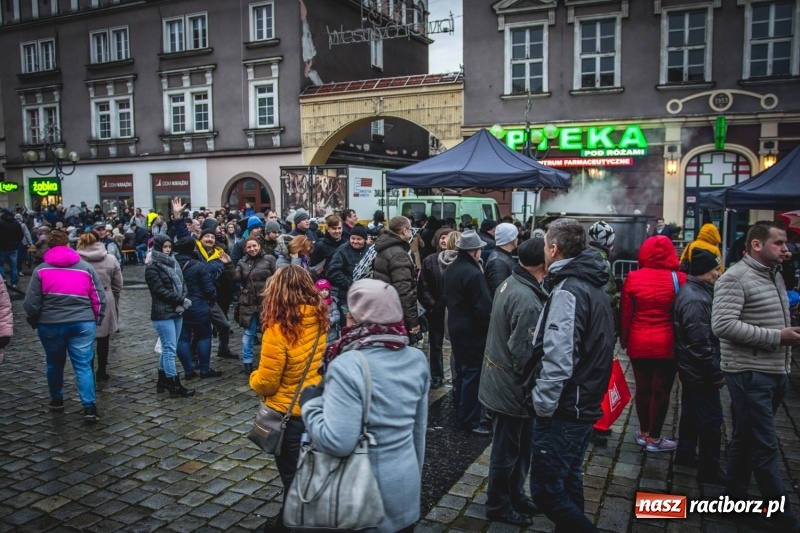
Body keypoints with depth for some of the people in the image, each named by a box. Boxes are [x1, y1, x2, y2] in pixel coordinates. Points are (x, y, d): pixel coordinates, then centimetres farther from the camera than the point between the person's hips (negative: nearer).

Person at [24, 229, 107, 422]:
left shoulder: (40, 270, 0)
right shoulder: (86, 267, 3)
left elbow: (31, 303, -2)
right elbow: (100, 298, 3)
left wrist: (34, 322, 14)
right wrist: (96, 320, 15)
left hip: (50, 324, 0)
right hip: (83, 323, 0)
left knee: (54, 364, 20)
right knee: (83, 365, 1)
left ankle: (56, 400, 35)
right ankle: (89, 408, -6)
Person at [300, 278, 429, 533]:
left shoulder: (347, 366, -24)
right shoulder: (417, 359, -3)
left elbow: (337, 442, -28)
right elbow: (419, 428, 7)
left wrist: (310, 402, -12)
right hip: (406, 485, 5)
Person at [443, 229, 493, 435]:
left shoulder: (450, 269, 7)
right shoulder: (474, 274, -23)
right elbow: (484, 307, -22)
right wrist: (488, 328, -8)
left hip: (456, 327, 10)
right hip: (472, 331, -10)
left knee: (461, 372, 19)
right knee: (473, 375, -1)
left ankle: (461, 414, 31)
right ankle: (469, 421, 5)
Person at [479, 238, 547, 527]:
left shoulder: (509, 284, 2)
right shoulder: (527, 301, -28)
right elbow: (524, 355, -26)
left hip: (502, 379, 9)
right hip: (512, 387, -9)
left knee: (518, 446, 23)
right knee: (507, 450, 10)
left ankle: (515, 495, 40)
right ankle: (498, 505, 28)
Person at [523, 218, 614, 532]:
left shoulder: (567, 290, -20)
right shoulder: (592, 287, 11)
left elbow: (558, 358, -27)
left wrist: (543, 404, -19)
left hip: (562, 412, -10)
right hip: (584, 406, 10)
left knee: (546, 493, -1)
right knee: (568, 484, 21)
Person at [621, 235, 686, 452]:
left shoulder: (633, 278, -6)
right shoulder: (679, 279, -11)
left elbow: (625, 312, -2)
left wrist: (624, 339, 9)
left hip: (639, 343, 2)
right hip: (667, 344, -2)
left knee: (643, 388, 15)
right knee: (661, 391, 8)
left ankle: (644, 433, 28)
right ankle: (654, 438, 18)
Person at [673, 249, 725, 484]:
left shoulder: (693, 291, 9)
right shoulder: (696, 300, -25)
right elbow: (701, 343, -26)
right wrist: (716, 373, -17)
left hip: (690, 368, 11)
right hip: (701, 371, -11)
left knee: (691, 412, 21)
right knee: (711, 420, 0)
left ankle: (685, 454, 35)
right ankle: (709, 469, 11)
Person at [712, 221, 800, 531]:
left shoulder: (775, 275, 14)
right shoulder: (735, 278, -14)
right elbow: (723, 325, -24)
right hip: (749, 374, -9)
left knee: (746, 440, 18)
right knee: (764, 446, -1)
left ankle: (735, 499, 31)